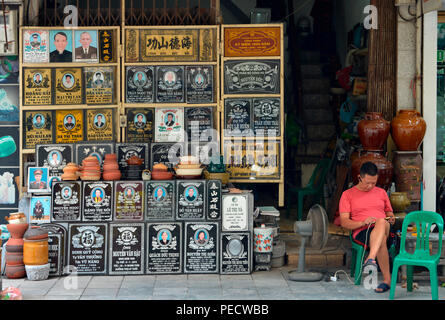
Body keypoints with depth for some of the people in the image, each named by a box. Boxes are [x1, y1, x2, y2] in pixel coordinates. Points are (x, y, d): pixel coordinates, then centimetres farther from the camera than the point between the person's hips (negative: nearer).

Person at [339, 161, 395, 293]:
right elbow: (344, 222, 2)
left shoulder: (381, 192, 23)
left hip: (384, 228, 2)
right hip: (361, 232, -2)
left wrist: (391, 219, 3)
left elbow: (389, 213, 30)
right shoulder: (348, 194, 11)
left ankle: (371, 259, -58)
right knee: (381, 239, -40)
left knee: (381, 222, -39)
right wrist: (362, 223, -17)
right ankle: (387, 280, -41)